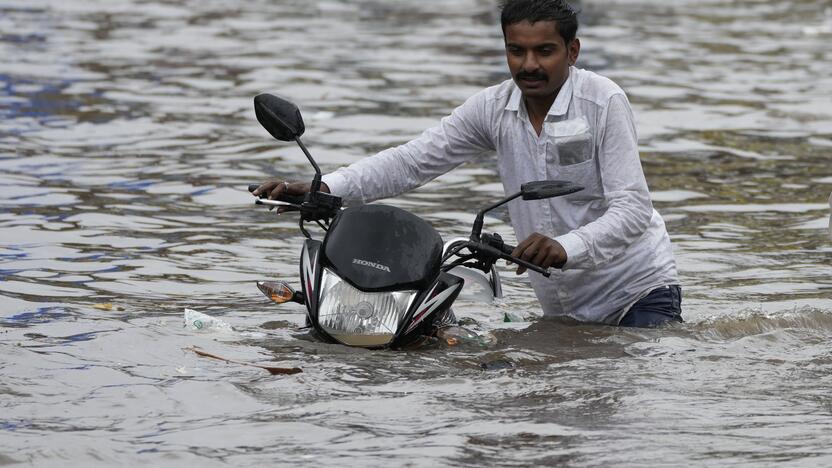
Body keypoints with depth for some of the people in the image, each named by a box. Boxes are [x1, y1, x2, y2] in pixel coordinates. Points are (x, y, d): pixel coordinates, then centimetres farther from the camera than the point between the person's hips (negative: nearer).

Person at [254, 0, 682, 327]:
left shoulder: (603, 102, -15)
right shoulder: (493, 108, 0)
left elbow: (632, 210, -22)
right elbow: (412, 161, -3)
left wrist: (565, 248, -41)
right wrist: (321, 189, -17)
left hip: (639, 293, -5)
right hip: (563, 306, 5)